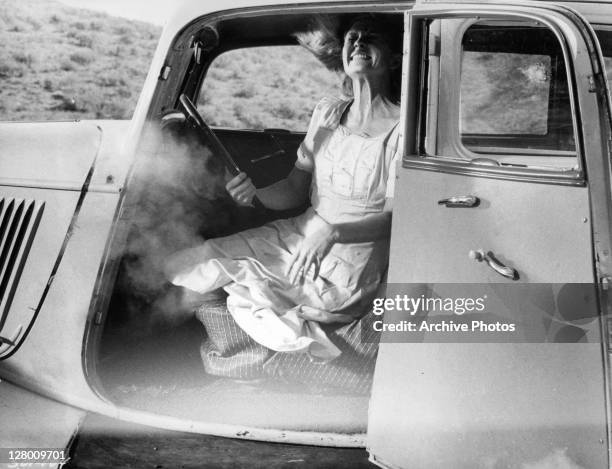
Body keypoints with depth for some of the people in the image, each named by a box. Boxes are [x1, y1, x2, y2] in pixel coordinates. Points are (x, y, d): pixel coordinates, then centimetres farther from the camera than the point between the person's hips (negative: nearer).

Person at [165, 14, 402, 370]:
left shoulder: (400, 127, -12)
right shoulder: (327, 112, 8)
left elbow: (396, 217, -14)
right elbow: (295, 192, 9)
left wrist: (334, 232, -30)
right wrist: (255, 191, -12)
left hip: (348, 265, -7)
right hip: (298, 236, 7)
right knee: (180, 267, -4)